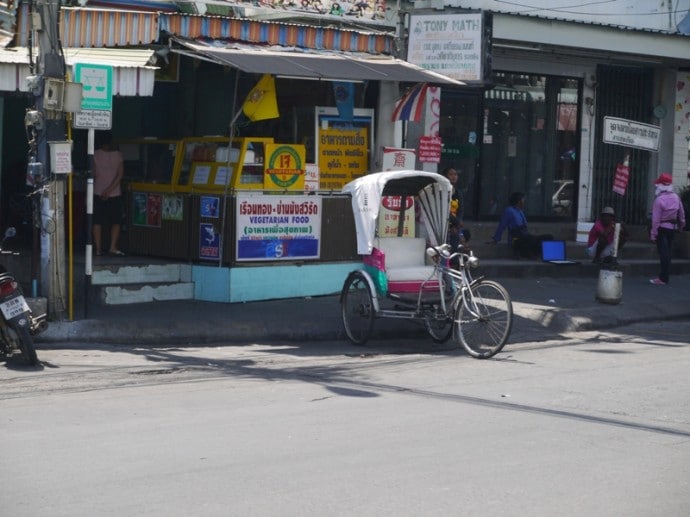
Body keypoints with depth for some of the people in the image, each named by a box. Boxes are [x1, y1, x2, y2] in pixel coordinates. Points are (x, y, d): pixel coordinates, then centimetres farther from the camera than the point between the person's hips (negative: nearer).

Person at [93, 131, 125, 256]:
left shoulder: (95, 155, -4)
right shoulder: (117, 154, -3)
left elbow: (93, 174, 2)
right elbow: (120, 175, -9)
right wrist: (109, 190, -10)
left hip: (98, 193, 0)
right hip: (114, 193, 0)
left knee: (97, 222, 7)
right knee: (116, 222, 9)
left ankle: (98, 248, 4)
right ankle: (113, 247, -4)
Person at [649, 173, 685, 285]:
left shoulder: (659, 200, -18)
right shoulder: (676, 197, 3)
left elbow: (656, 219, -18)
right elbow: (681, 213, 14)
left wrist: (653, 234, -14)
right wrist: (681, 224, 31)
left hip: (662, 228, -7)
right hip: (672, 228, 7)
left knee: (663, 252, -6)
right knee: (668, 251, 13)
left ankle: (663, 278, -7)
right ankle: (665, 276, 19)